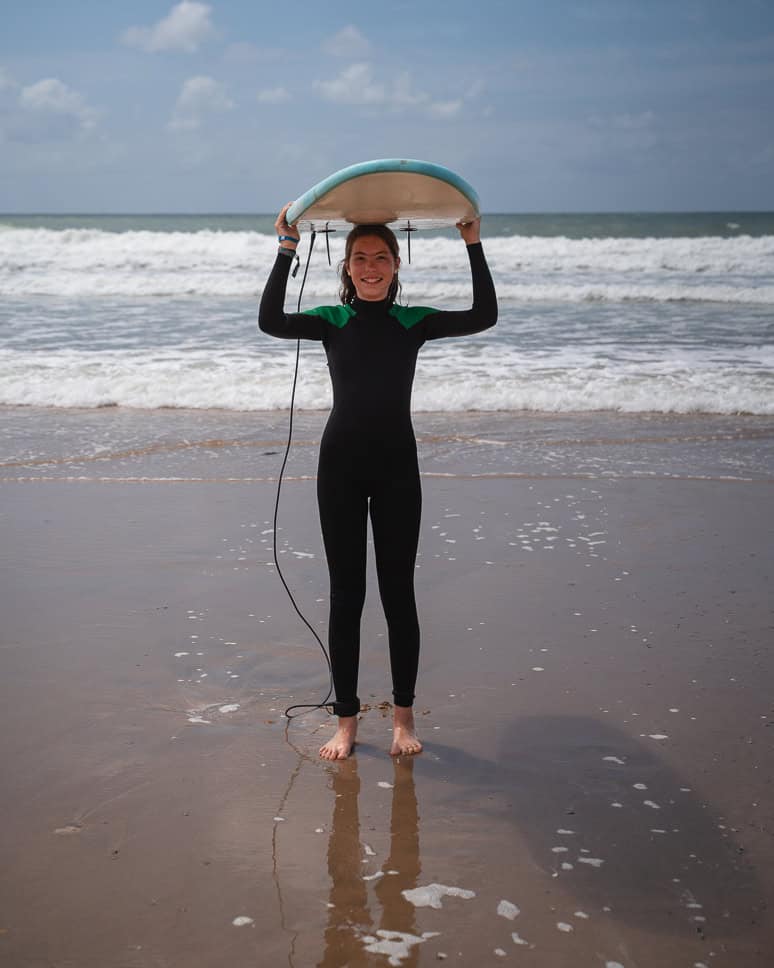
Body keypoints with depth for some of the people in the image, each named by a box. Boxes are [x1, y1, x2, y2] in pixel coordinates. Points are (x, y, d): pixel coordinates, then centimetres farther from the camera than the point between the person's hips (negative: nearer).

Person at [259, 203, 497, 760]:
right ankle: (346, 718, 15)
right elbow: (271, 321, -14)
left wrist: (474, 245, -10)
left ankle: (403, 715, 17)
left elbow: (484, 317, -8)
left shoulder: (413, 322, 6)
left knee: (398, 593, 4)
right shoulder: (332, 321, 5)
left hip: (397, 467, 0)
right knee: (346, 594, 5)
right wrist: (287, 249, -16)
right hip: (341, 466, 0)